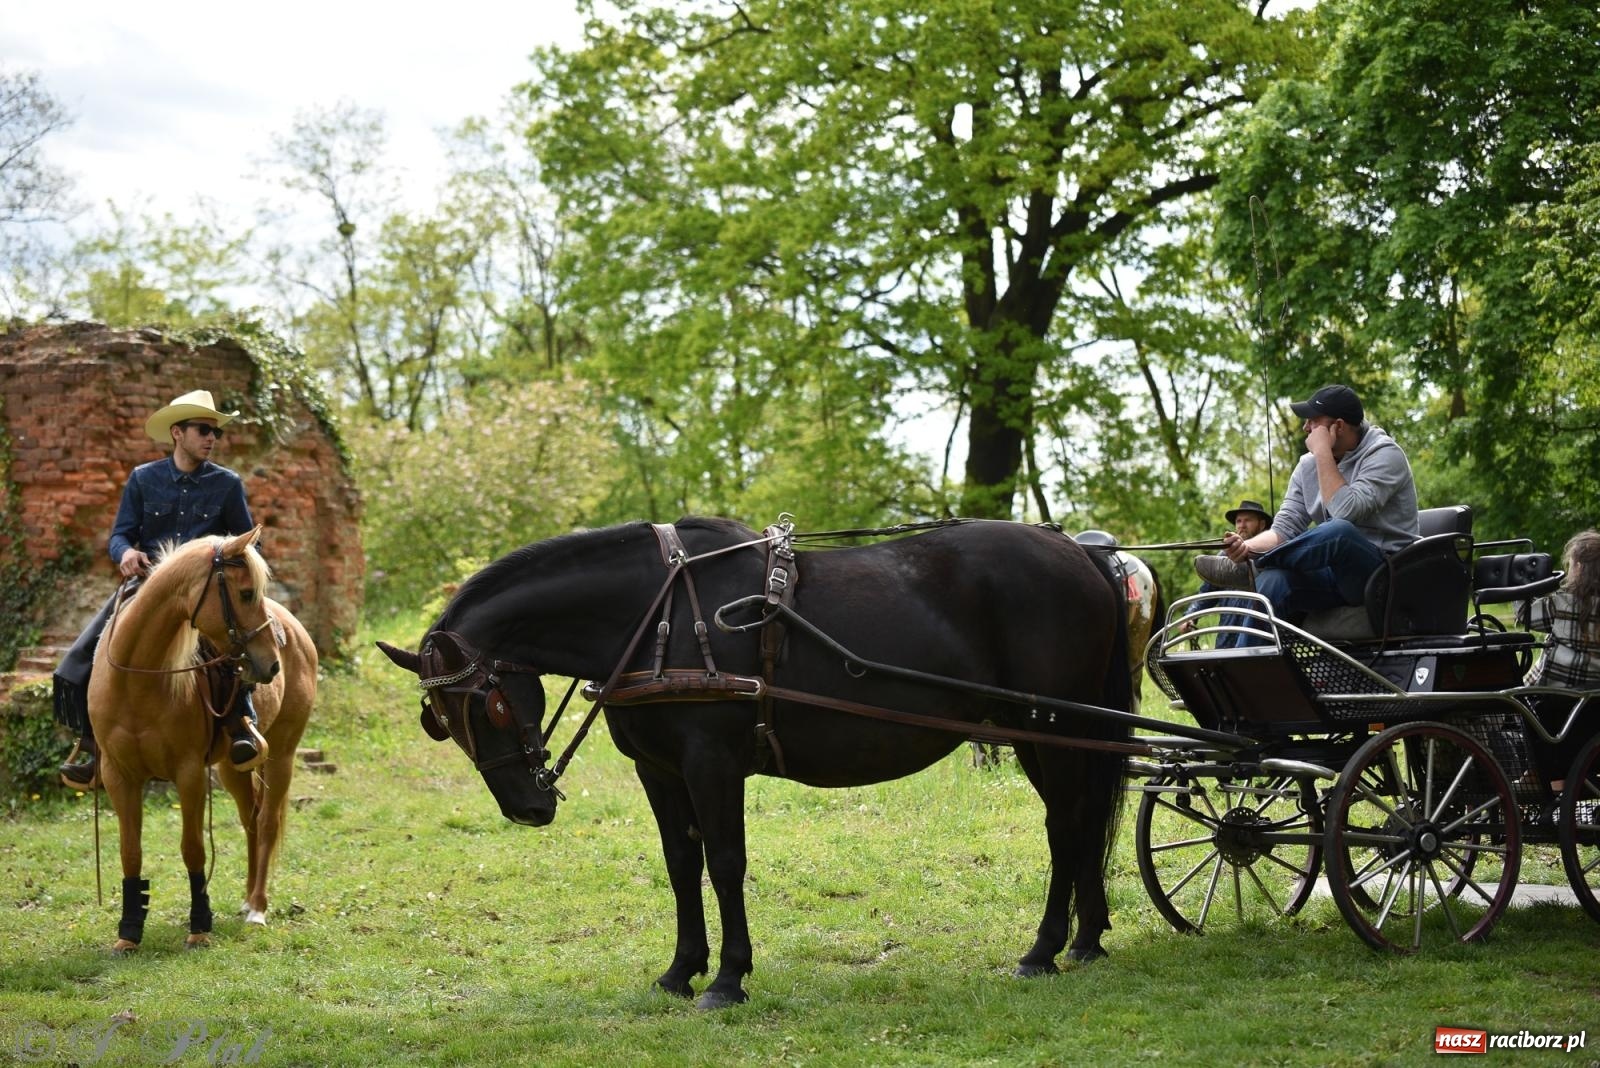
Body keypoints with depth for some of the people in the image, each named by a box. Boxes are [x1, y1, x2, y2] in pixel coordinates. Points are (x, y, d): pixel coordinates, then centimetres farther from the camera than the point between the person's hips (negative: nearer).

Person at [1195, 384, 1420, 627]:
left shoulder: (1384, 454, -8)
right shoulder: (1309, 465, 12)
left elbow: (1347, 513, -24)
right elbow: (1285, 528, 4)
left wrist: (1323, 452, -18)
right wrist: (1247, 547, -17)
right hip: (1336, 577, 5)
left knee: (1338, 531, -36)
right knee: (1274, 580, -28)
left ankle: (1247, 570, -19)